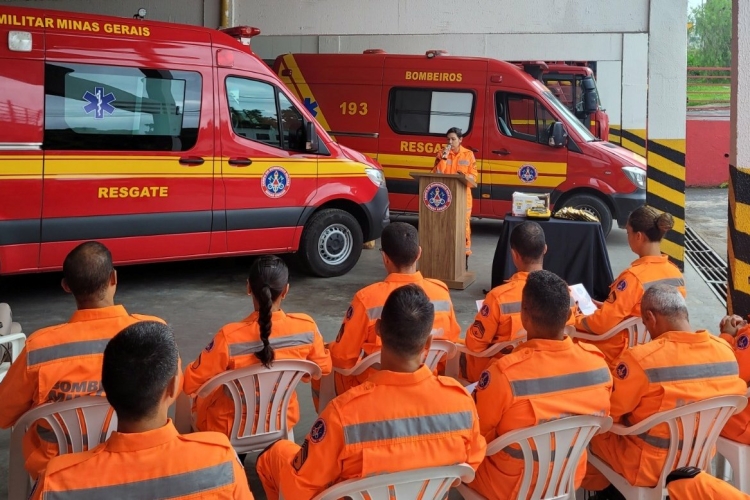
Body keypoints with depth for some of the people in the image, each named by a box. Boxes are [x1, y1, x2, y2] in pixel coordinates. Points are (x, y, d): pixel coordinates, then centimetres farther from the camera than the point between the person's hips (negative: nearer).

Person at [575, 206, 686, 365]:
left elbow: (603, 323, -23)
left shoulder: (633, 276, -25)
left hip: (622, 353, -8)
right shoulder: (676, 273, -3)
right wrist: (605, 306, 16)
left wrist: (577, 321, -4)